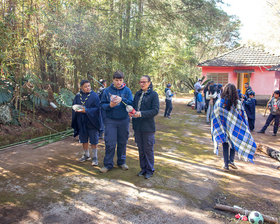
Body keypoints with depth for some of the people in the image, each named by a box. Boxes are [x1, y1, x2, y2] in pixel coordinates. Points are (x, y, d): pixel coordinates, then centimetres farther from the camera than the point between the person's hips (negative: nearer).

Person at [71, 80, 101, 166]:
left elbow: (97, 108, -14)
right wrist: (77, 110, -13)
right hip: (81, 122, 4)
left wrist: (86, 110, -25)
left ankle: (94, 157, 15)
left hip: (91, 121, -4)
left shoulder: (94, 96, -8)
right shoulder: (78, 96, 4)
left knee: (93, 141, 2)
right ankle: (86, 155, 32)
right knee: (84, 140, 15)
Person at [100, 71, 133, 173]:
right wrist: (109, 105, -21)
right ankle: (108, 164, 14)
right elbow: (102, 104, -1)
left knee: (122, 142, 12)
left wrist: (122, 99, -23)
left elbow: (131, 103, -8)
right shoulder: (107, 90, 0)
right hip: (110, 120, -1)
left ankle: (122, 162, 30)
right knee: (110, 143, -1)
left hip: (124, 120, 1)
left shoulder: (127, 90, 0)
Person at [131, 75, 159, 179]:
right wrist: (131, 112, -6)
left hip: (148, 127, -5)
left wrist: (141, 114, -22)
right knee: (140, 149, 15)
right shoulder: (137, 94, 10)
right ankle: (143, 168, 29)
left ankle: (150, 170, 21)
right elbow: (134, 106, 17)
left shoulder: (153, 94, -7)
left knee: (148, 149, 5)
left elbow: (155, 110, -13)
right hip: (137, 126, 5)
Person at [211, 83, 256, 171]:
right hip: (234, 128, 0)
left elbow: (215, 117, -8)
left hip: (223, 128, 0)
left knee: (225, 146, 13)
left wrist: (218, 130, 3)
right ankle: (231, 161, 15)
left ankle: (226, 164, 16)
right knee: (233, 143, 23)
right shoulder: (238, 103, -13)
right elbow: (243, 117, -6)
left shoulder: (219, 102, -13)